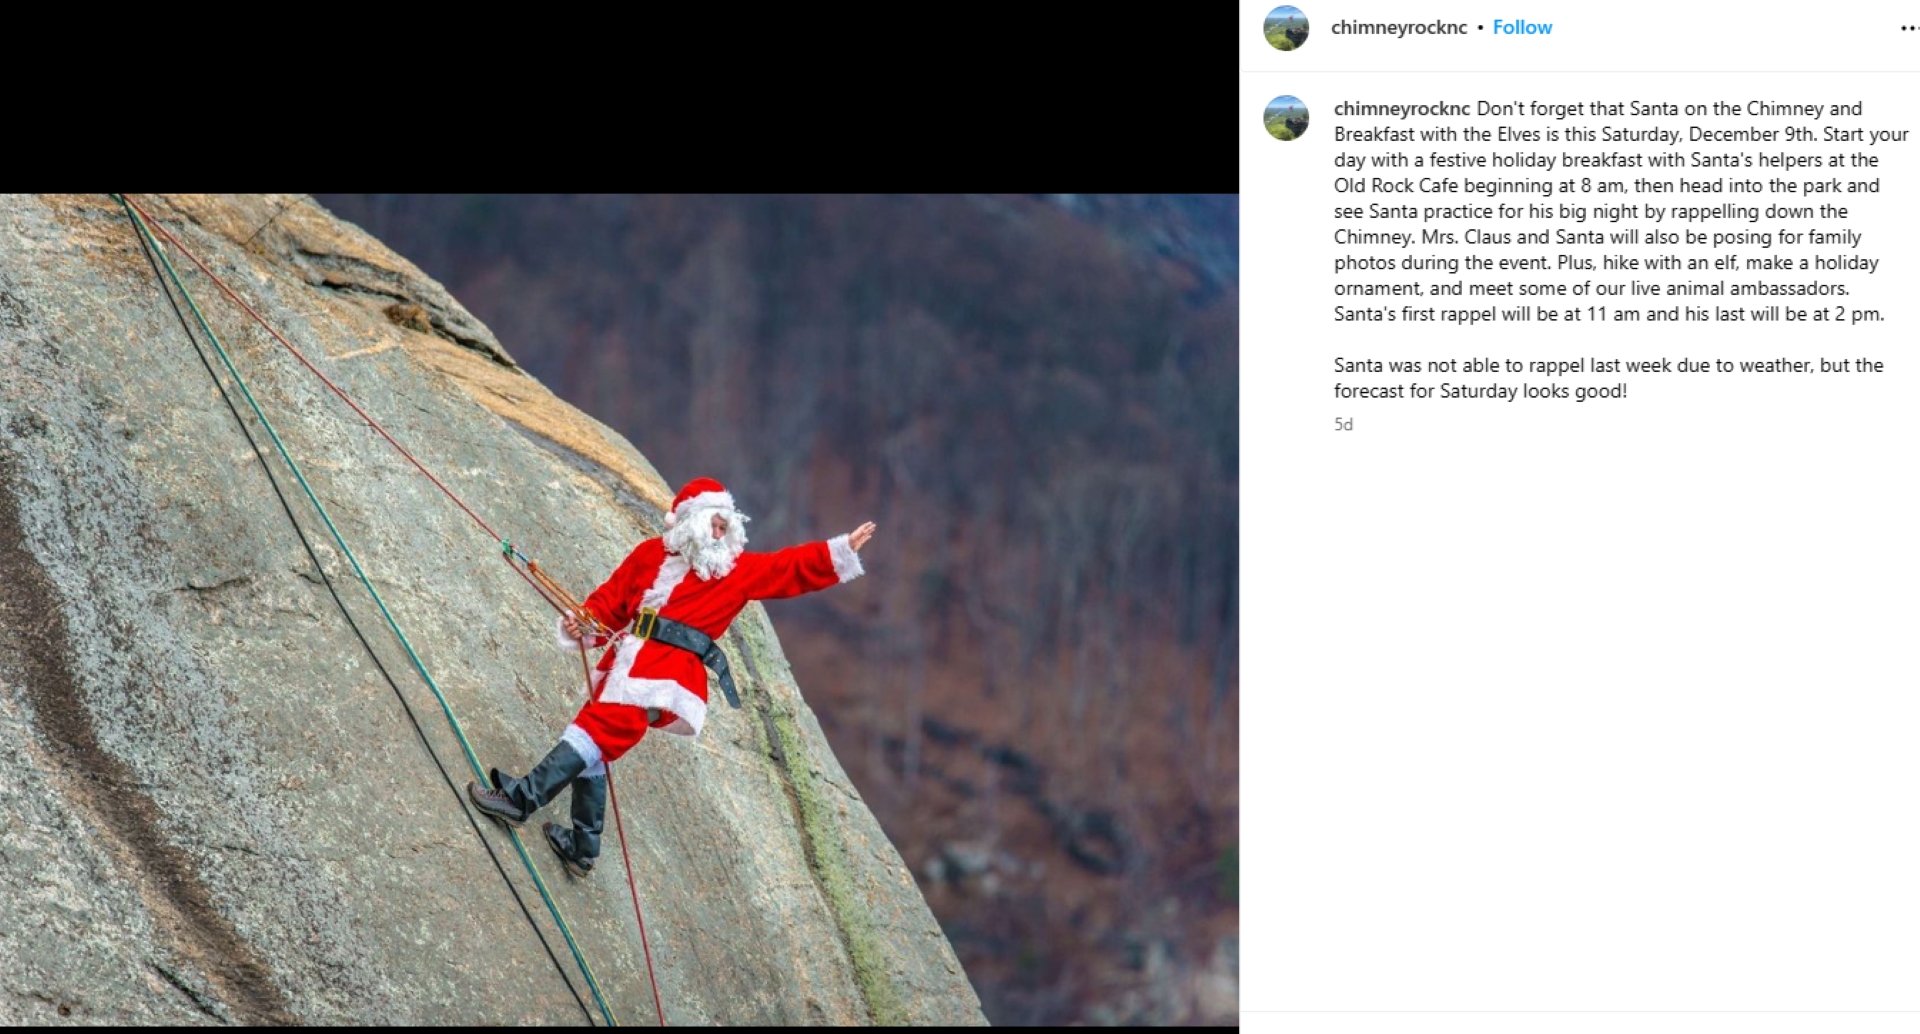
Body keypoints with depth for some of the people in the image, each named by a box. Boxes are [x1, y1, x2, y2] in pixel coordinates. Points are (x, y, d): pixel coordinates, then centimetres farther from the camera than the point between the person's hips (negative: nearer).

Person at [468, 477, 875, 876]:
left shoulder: (741, 570, 7)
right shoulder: (651, 553, 13)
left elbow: (793, 567, 4)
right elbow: (612, 598, 14)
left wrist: (843, 550, -6)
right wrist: (584, 625, -4)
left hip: (670, 668, -6)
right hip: (628, 659, 6)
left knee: (599, 729, -21)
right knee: (593, 745, 12)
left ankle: (522, 797, -23)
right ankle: (582, 845, 23)